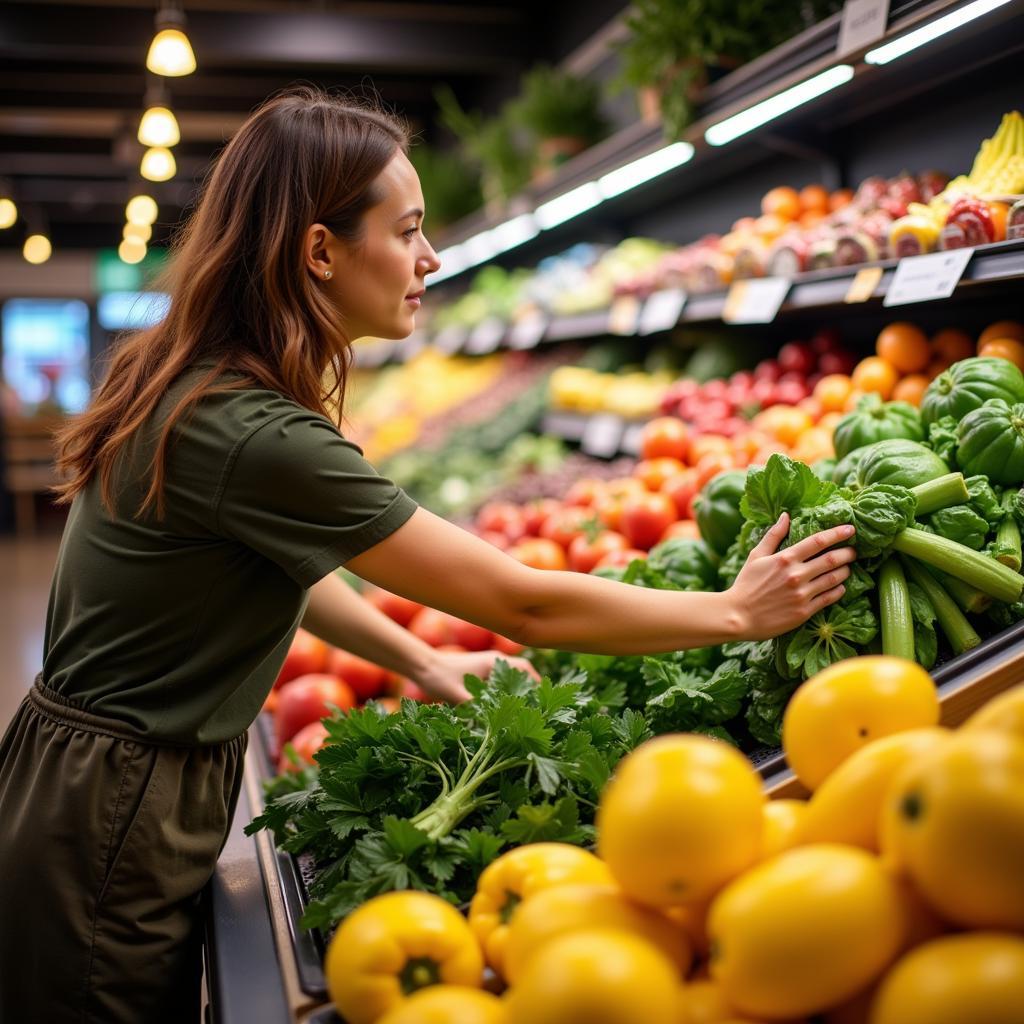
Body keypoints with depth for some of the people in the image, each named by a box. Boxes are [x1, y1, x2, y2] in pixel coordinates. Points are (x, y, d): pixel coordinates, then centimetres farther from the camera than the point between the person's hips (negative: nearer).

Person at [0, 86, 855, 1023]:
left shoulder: (182, 378, 0)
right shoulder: (257, 438, -29)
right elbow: (525, 605, -24)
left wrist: (421, 661, 10)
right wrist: (739, 612, -14)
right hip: (114, 827, -9)